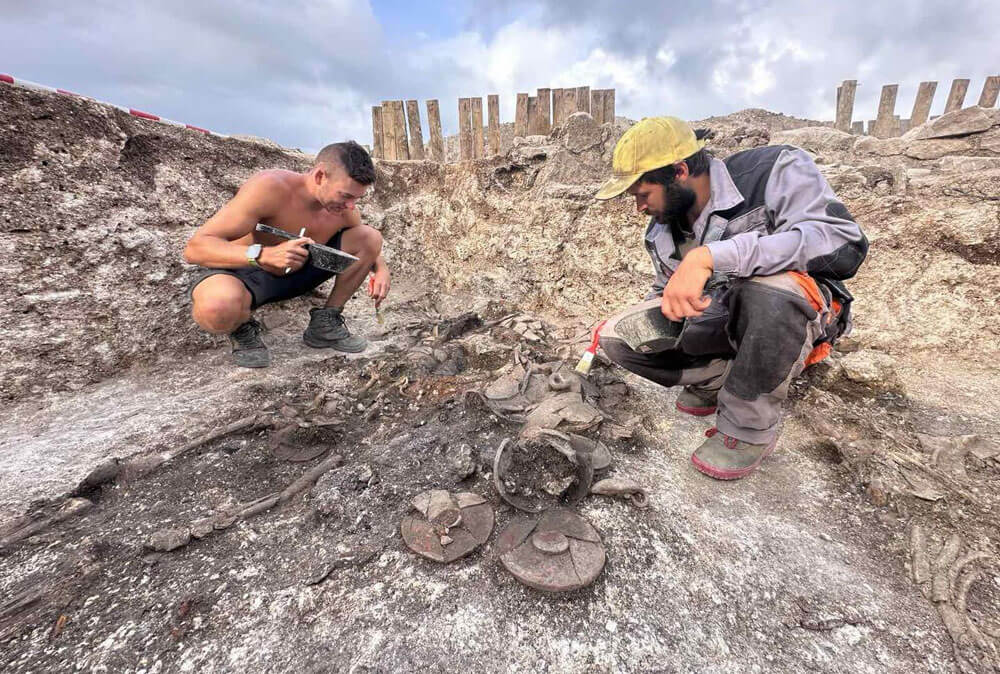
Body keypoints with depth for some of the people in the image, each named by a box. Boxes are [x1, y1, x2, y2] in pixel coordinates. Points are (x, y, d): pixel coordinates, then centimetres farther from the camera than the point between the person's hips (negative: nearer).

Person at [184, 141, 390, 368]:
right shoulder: (268, 188, -29)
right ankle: (243, 330, -3)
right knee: (216, 308, -44)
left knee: (371, 237, -8)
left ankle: (325, 323, 1)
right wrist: (264, 254, -47)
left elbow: (368, 246, 9)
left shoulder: (344, 211, -13)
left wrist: (381, 268, -15)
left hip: (294, 273, 5)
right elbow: (194, 248, -29)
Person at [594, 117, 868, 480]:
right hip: (717, 320, 5)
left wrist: (709, 256, -41)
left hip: (793, 312, -4)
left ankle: (749, 428, -17)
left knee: (769, 286, -40)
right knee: (615, 336, -10)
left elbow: (843, 243, -33)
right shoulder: (662, 230, 0)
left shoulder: (775, 171, -18)